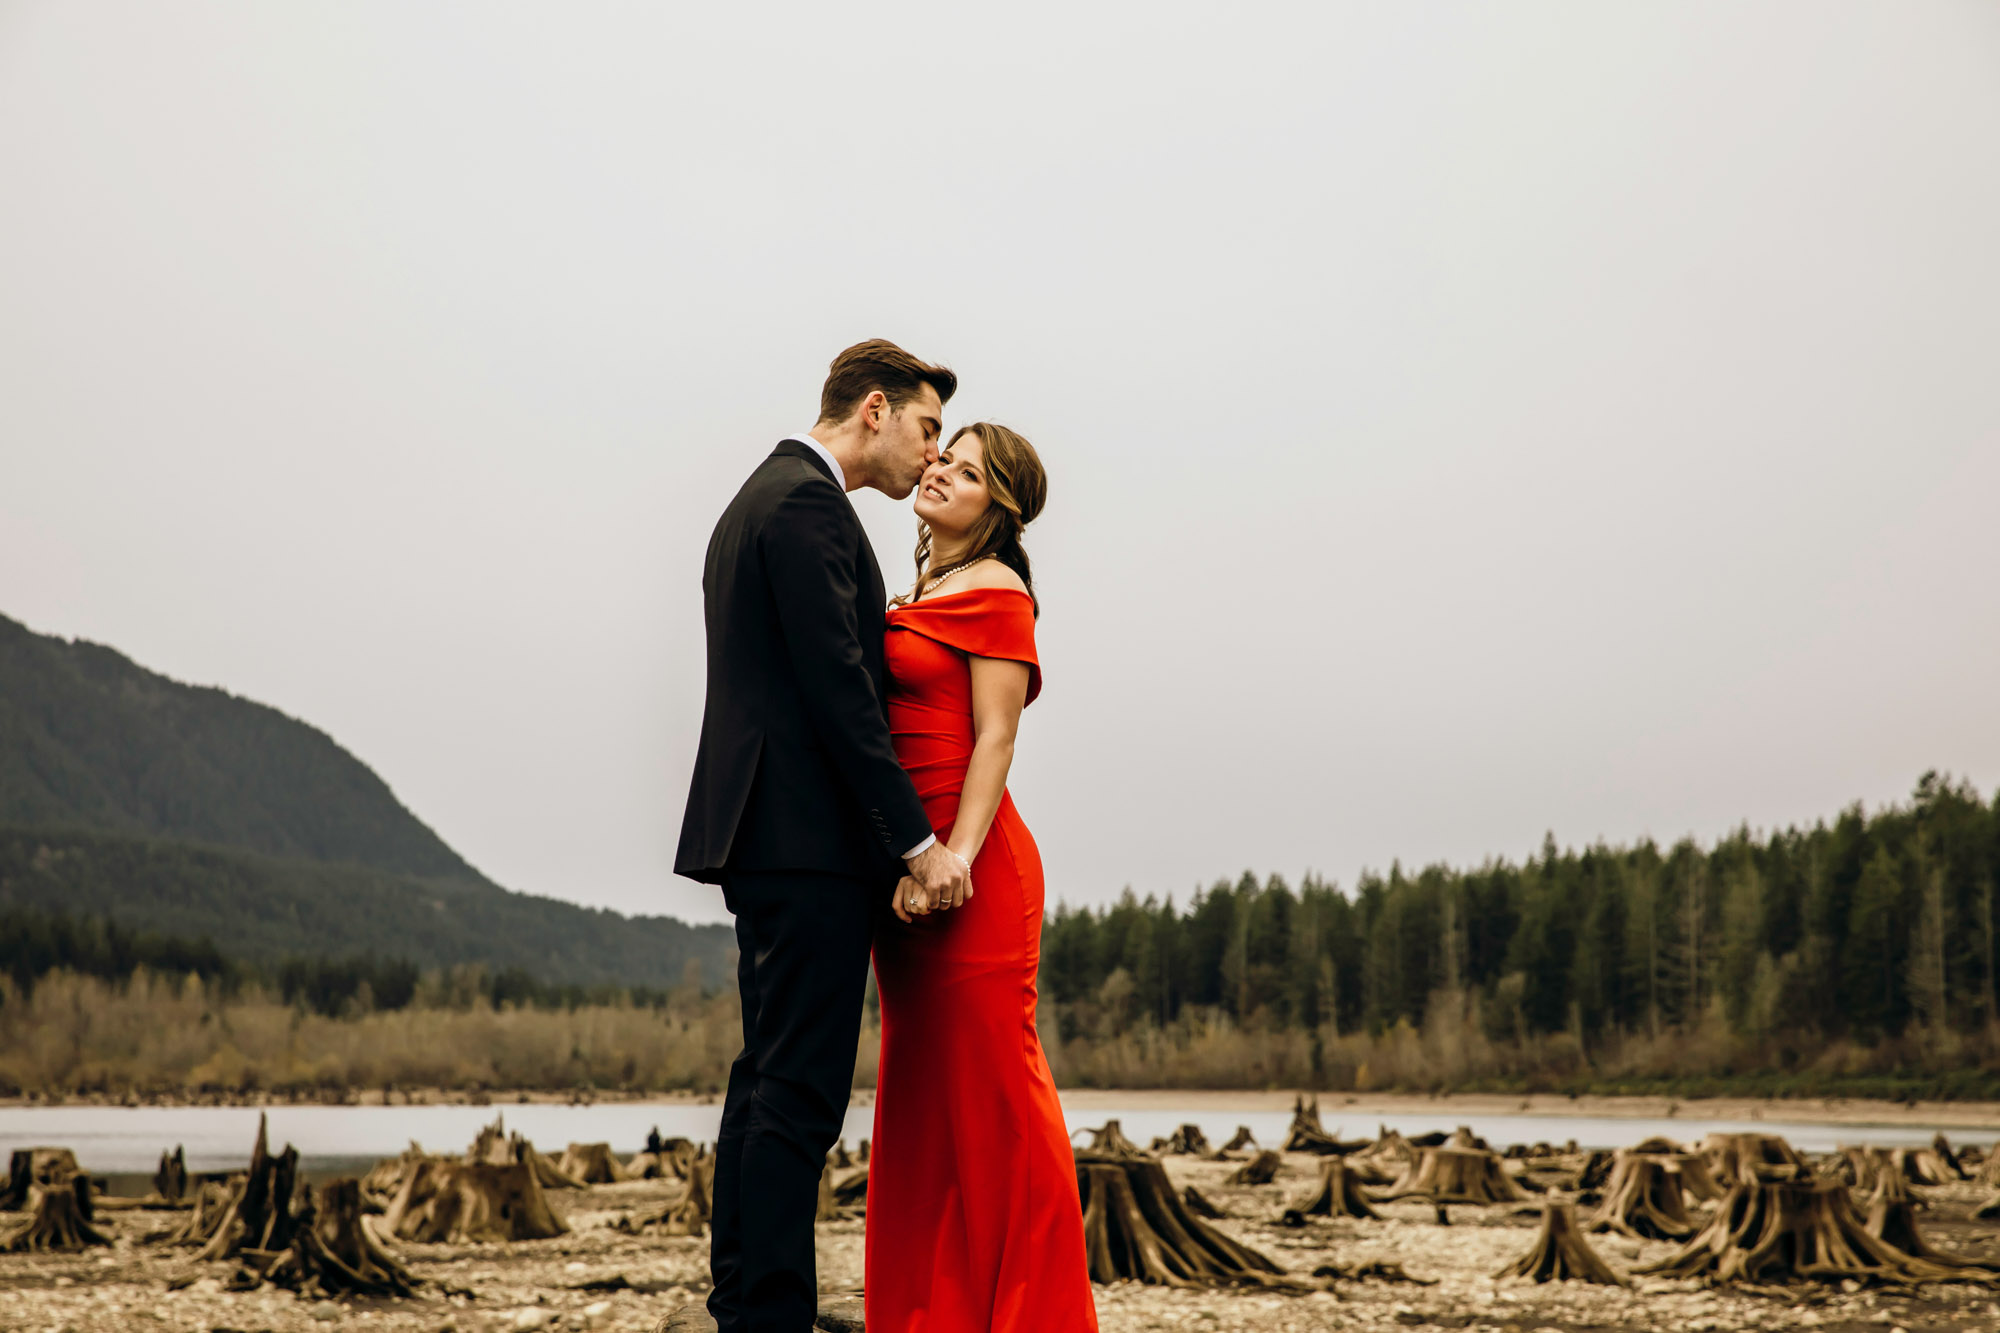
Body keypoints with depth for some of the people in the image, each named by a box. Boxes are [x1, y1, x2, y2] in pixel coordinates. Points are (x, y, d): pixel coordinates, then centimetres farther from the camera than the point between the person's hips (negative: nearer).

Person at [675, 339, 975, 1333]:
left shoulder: (761, 498, 22)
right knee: (799, 1092, -10)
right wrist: (919, 840, -17)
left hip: (764, 839, 11)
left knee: (768, 1084, 12)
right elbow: (837, 686, -18)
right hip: (808, 839, -11)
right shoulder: (808, 501, -10)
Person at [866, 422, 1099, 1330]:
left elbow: (994, 741, -12)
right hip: (903, 866, 8)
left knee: (988, 1082, -5)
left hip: (969, 866, -8)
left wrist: (953, 860, -22)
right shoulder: (913, 600, 19)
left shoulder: (996, 592, -5)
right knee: (921, 1090, 10)